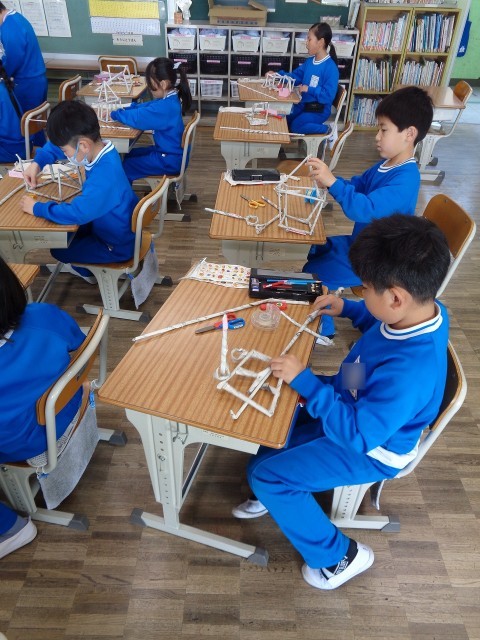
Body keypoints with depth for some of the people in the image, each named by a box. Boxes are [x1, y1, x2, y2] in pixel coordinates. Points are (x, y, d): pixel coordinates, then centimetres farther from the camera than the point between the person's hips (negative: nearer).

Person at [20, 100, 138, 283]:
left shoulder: (105, 175, -38)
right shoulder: (99, 148, -10)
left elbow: (77, 212, -42)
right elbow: (55, 145, 7)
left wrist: (37, 208, -27)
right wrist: (37, 163, -7)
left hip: (118, 246, -8)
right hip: (121, 229, 8)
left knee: (58, 249, 11)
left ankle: (87, 271, 39)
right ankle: (86, 267, 46)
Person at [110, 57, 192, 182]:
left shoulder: (166, 107, -28)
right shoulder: (169, 100, 4)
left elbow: (137, 118, -29)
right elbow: (144, 106, 11)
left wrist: (114, 114, -12)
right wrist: (122, 109, -2)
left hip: (170, 160, -10)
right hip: (168, 151, 10)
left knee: (125, 168, -4)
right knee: (129, 155, 20)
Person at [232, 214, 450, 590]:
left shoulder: (409, 371, -42)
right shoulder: (425, 309, -15)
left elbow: (358, 434, -34)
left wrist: (304, 380, -34)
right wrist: (347, 309, 1)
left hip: (370, 449, -9)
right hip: (358, 404, 9)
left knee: (267, 477, -9)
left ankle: (339, 556, 13)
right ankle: (273, 494, 33)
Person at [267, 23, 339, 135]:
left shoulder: (330, 68, -21)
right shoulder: (310, 61, 4)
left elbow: (328, 96, -26)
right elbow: (296, 76, 15)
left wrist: (309, 89, -26)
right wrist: (278, 75, 3)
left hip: (319, 109, -8)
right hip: (304, 104, 8)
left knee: (295, 126, -23)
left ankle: (326, 130, -4)